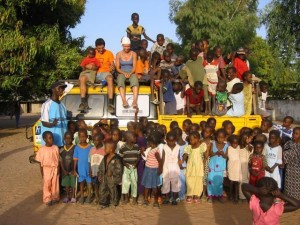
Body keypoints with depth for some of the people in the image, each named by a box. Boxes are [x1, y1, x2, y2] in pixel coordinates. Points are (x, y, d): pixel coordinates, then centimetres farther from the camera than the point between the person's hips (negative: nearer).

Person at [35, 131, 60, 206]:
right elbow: (40, 162, -2)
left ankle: (55, 198, 21)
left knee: (55, 184, 8)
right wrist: (42, 172, -3)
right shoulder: (42, 149, -7)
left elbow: (58, 160, 3)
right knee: (47, 184, 3)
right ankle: (47, 199, 12)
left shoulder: (56, 148, -2)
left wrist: (58, 169, -2)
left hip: (55, 168, 2)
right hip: (46, 169, -2)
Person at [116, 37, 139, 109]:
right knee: (120, 81, -36)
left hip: (131, 73, 0)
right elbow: (117, 68, 2)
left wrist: (130, 73, -19)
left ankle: (135, 100, -51)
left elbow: (134, 67, 0)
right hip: (122, 73, 0)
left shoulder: (133, 54, 5)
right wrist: (124, 73, -15)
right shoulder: (119, 54, 6)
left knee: (135, 80, -36)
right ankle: (124, 100, -50)